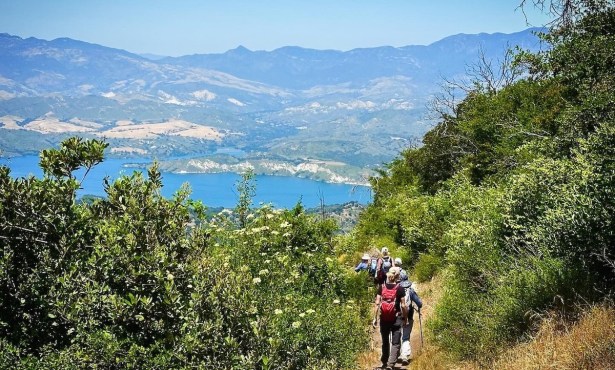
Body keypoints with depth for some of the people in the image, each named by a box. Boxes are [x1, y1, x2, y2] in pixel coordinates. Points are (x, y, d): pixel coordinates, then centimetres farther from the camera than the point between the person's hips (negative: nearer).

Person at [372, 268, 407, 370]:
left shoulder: (381, 287, -2)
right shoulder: (400, 289, -8)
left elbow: (377, 303, -4)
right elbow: (403, 305, -8)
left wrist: (375, 318, 1)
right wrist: (405, 318, 5)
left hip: (384, 318, 3)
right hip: (396, 319, -3)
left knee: (385, 342, 18)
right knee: (396, 343, 3)